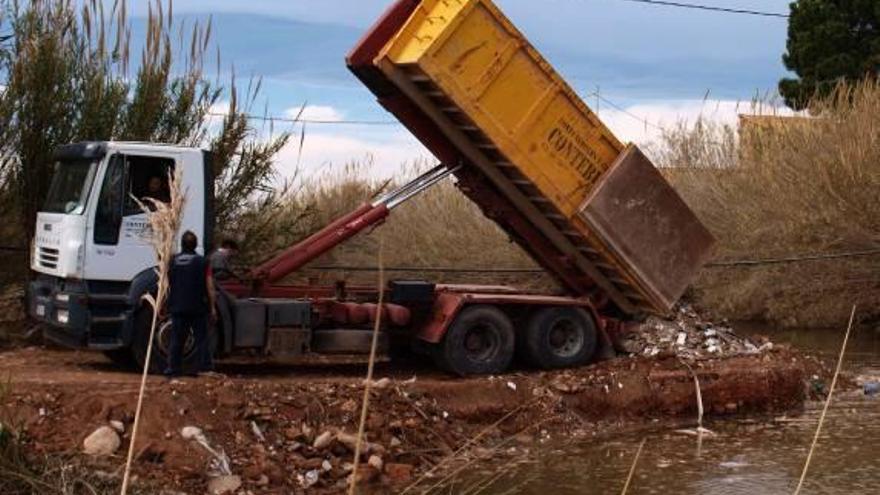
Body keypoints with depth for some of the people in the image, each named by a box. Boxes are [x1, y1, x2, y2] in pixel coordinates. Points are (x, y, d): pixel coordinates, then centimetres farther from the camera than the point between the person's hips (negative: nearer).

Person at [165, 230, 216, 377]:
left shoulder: (172, 261, 3)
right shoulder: (202, 262, -5)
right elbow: (209, 287, -6)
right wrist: (212, 307, 1)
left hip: (177, 307, 2)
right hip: (198, 308, -2)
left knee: (176, 339, 7)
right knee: (201, 339, 3)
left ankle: (173, 368, 8)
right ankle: (203, 367, 1)